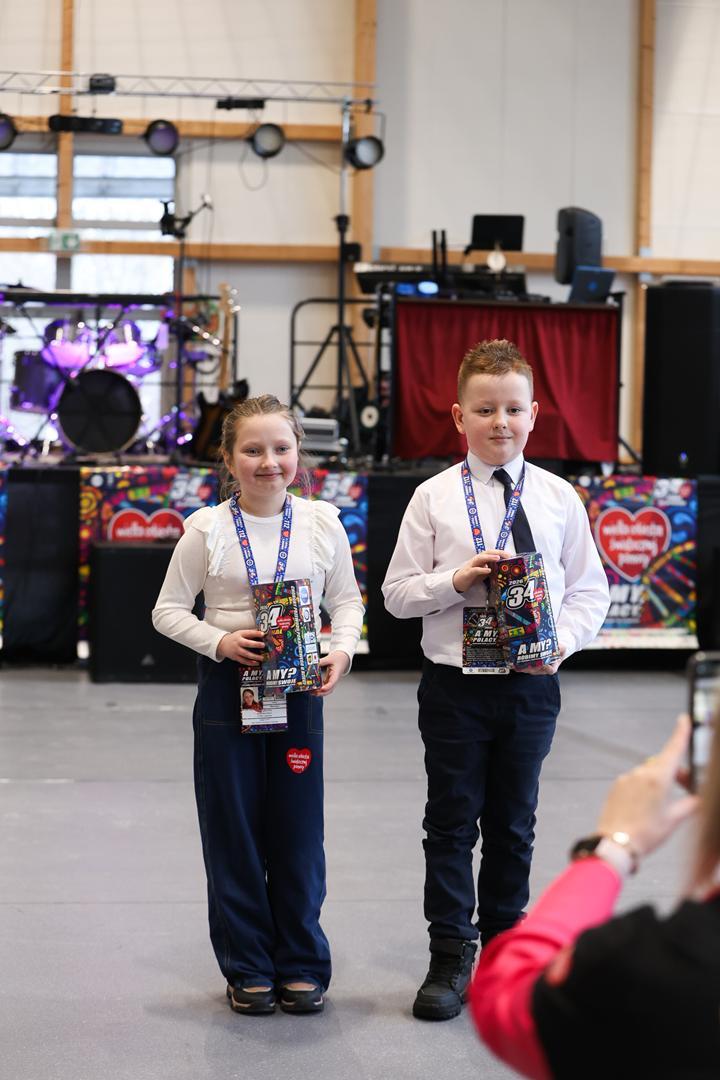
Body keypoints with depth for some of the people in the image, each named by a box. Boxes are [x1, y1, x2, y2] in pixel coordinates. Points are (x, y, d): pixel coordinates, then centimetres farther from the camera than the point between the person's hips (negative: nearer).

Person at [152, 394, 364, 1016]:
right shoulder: (208, 528, -3)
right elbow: (169, 610, 2)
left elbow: (347, 600, 8)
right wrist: (220, 642, -14)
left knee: (299, 828, 5)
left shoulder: (321, 522, 1)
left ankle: (302, 965, 19)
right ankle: (248, 969, 17)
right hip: (228, 686, -1)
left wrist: (342, 650, -11)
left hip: (300, 687, 1)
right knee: (234, 829, 5)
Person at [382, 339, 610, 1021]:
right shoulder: (434, 497, -2)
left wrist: (565, 638, -12)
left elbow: (589, 588, 6)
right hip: (454, 683, -1)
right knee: (452, 821, 4)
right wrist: (455, 581, -17)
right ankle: (450, 957, 14)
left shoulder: (558, 497, 2)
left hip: (531, 683, 2)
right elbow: (398, 592, -1)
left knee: (513, 822, 12)